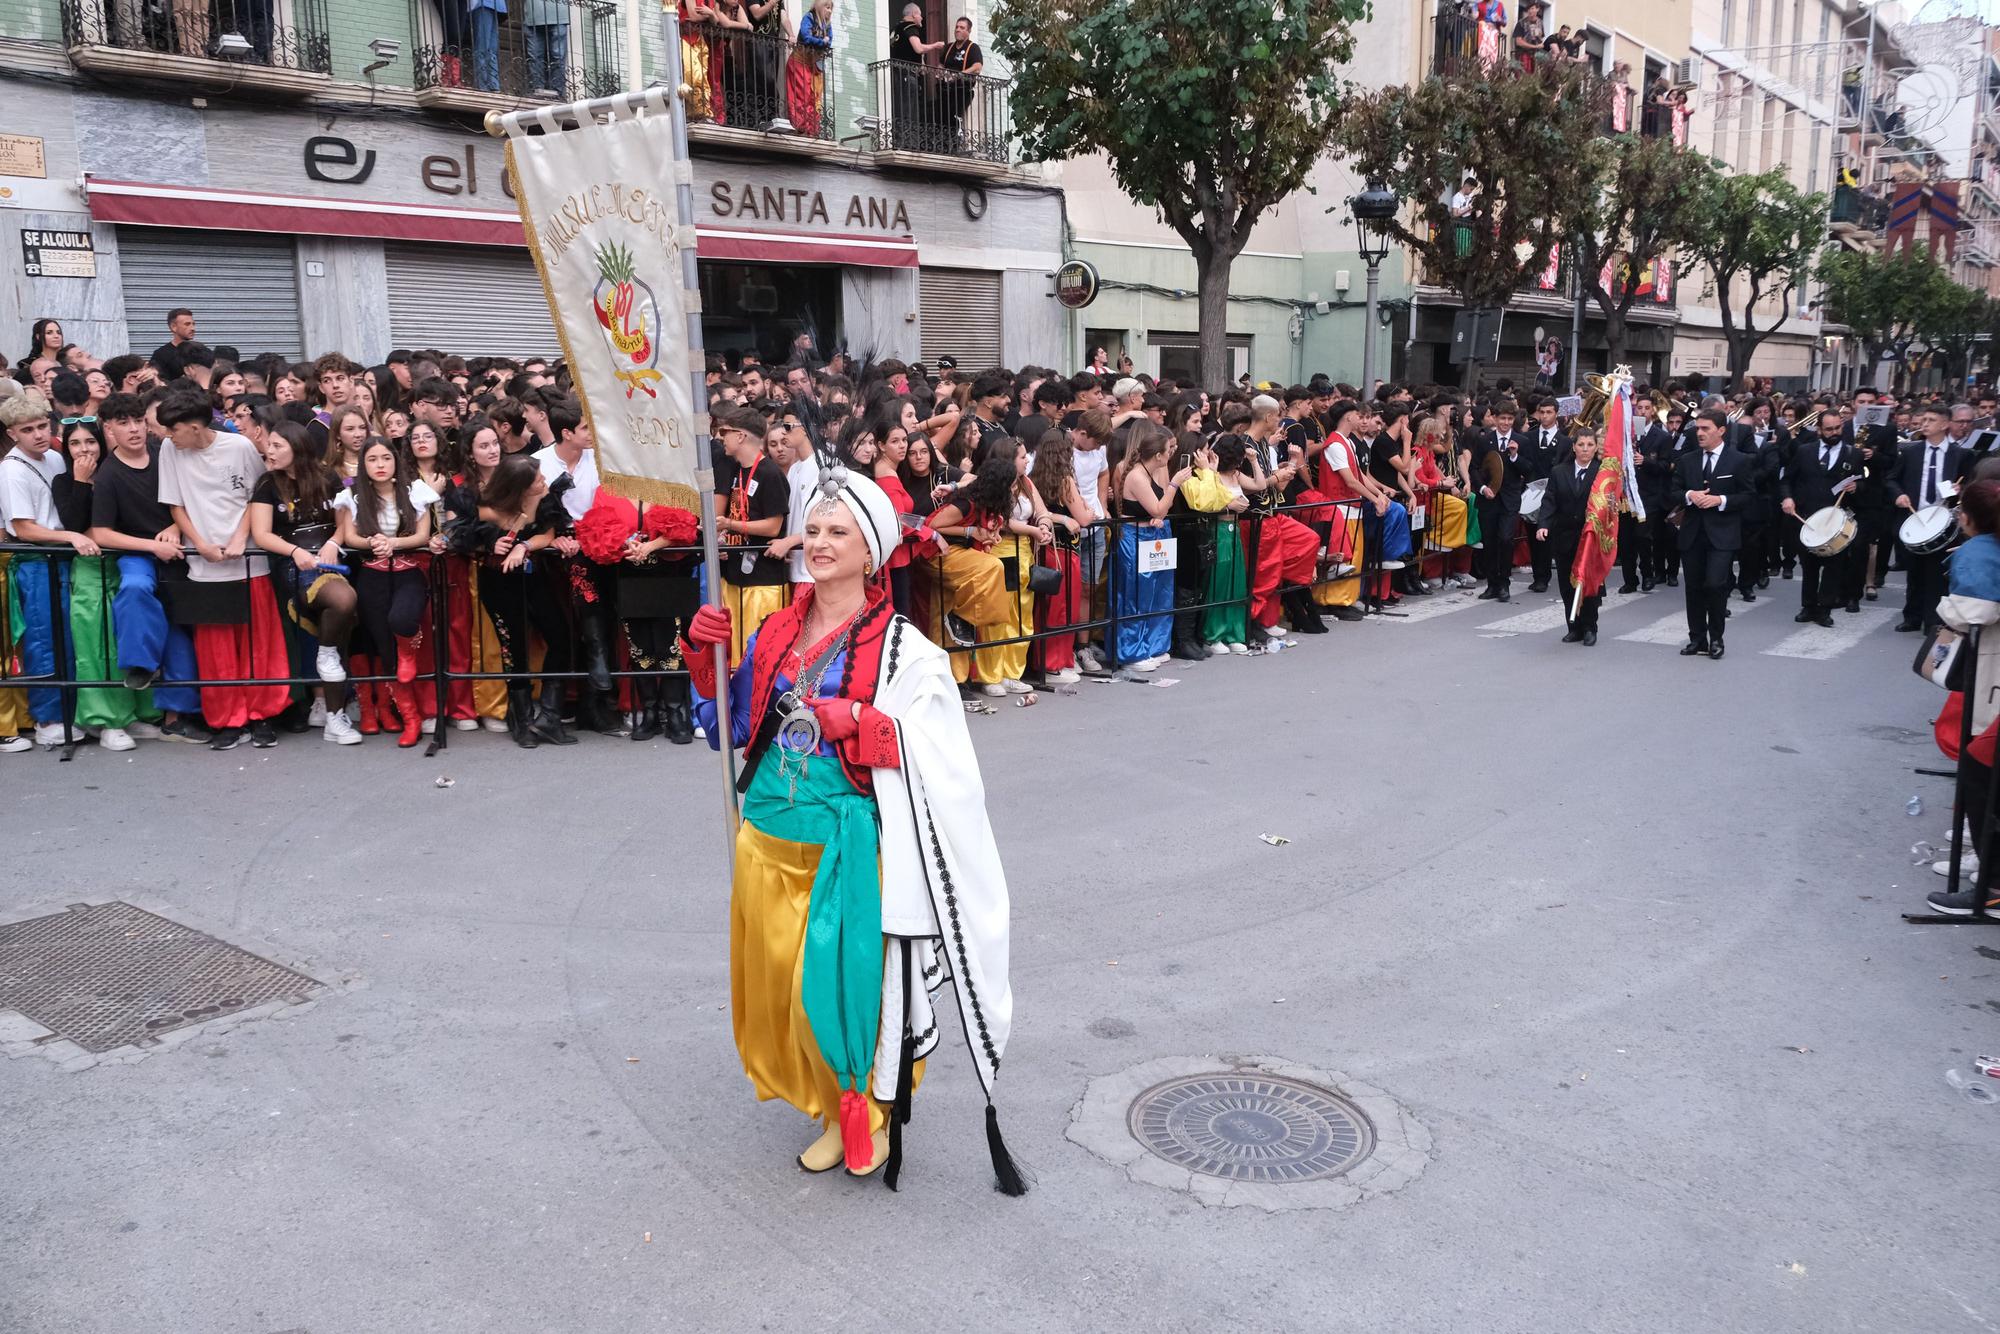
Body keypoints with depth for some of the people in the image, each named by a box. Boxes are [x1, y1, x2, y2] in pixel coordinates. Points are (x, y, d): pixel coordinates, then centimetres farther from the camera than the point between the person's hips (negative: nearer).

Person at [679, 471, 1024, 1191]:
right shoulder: (777, 632, 8)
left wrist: (862, 723, -26)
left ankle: (871, 1110, 25)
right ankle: (833, 1108, 33)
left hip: (845, 847, -6)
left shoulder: (900, 648, -9)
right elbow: (733, 720, 19)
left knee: (847, 982, 0)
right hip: (768, 840, 6)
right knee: (777, 981, 13)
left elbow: (937, 753, -15)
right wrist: (706, 656, 3)